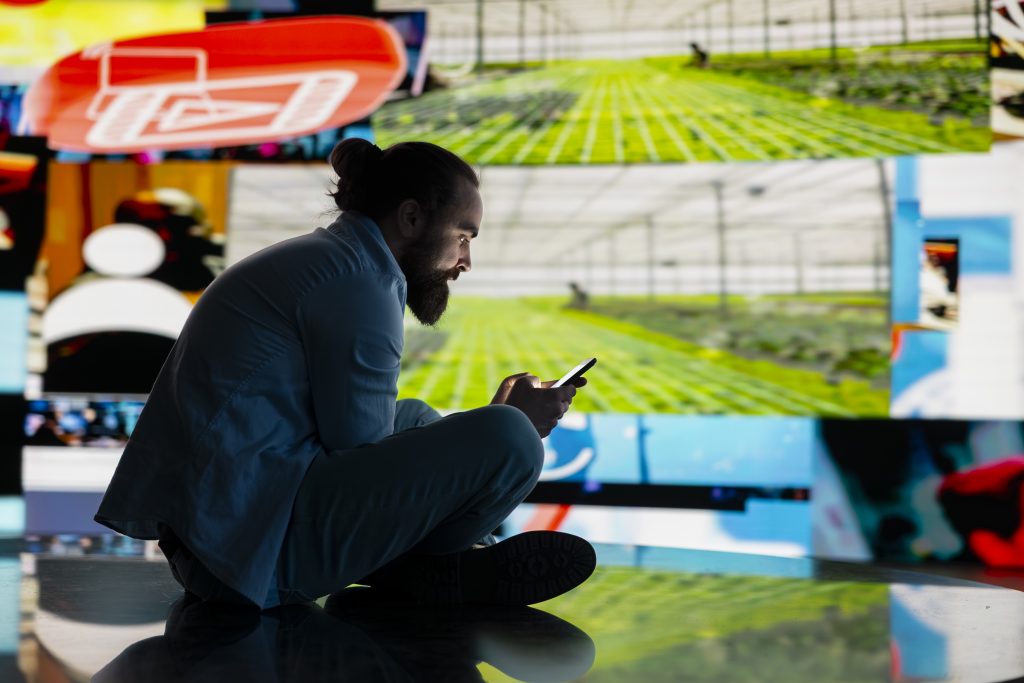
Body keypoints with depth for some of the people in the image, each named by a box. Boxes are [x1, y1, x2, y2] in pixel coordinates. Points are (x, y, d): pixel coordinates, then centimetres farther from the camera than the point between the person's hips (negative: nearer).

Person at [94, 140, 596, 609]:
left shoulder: (321, 260, 19)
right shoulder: (360, 283, -12)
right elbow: (362, 451, -10)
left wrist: (495, 417, 17)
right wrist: (501, 427, 0)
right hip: (258, 548, -11)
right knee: (509, 441, -21)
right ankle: (424, 574, 3)